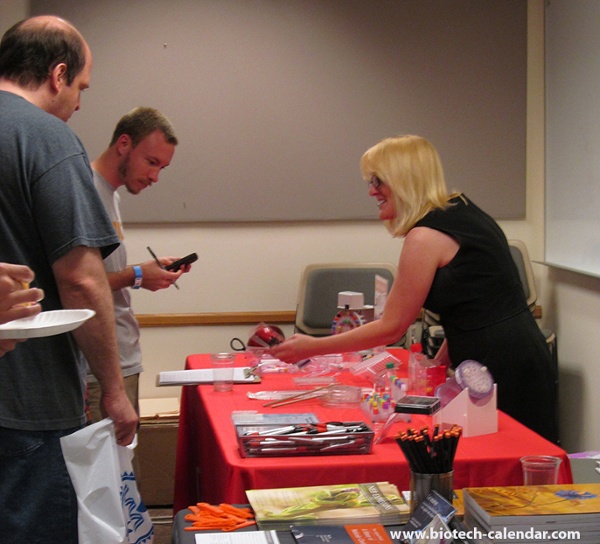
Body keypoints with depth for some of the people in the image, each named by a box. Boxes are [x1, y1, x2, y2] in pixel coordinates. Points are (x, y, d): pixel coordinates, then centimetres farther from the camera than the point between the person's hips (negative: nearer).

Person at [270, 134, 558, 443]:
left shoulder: (425, 237, -14)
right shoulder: (461, 209, 13)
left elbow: (391, 328, -9)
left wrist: (313, 347, -2)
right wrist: (439, 361, 14)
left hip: (500, 369, -10)